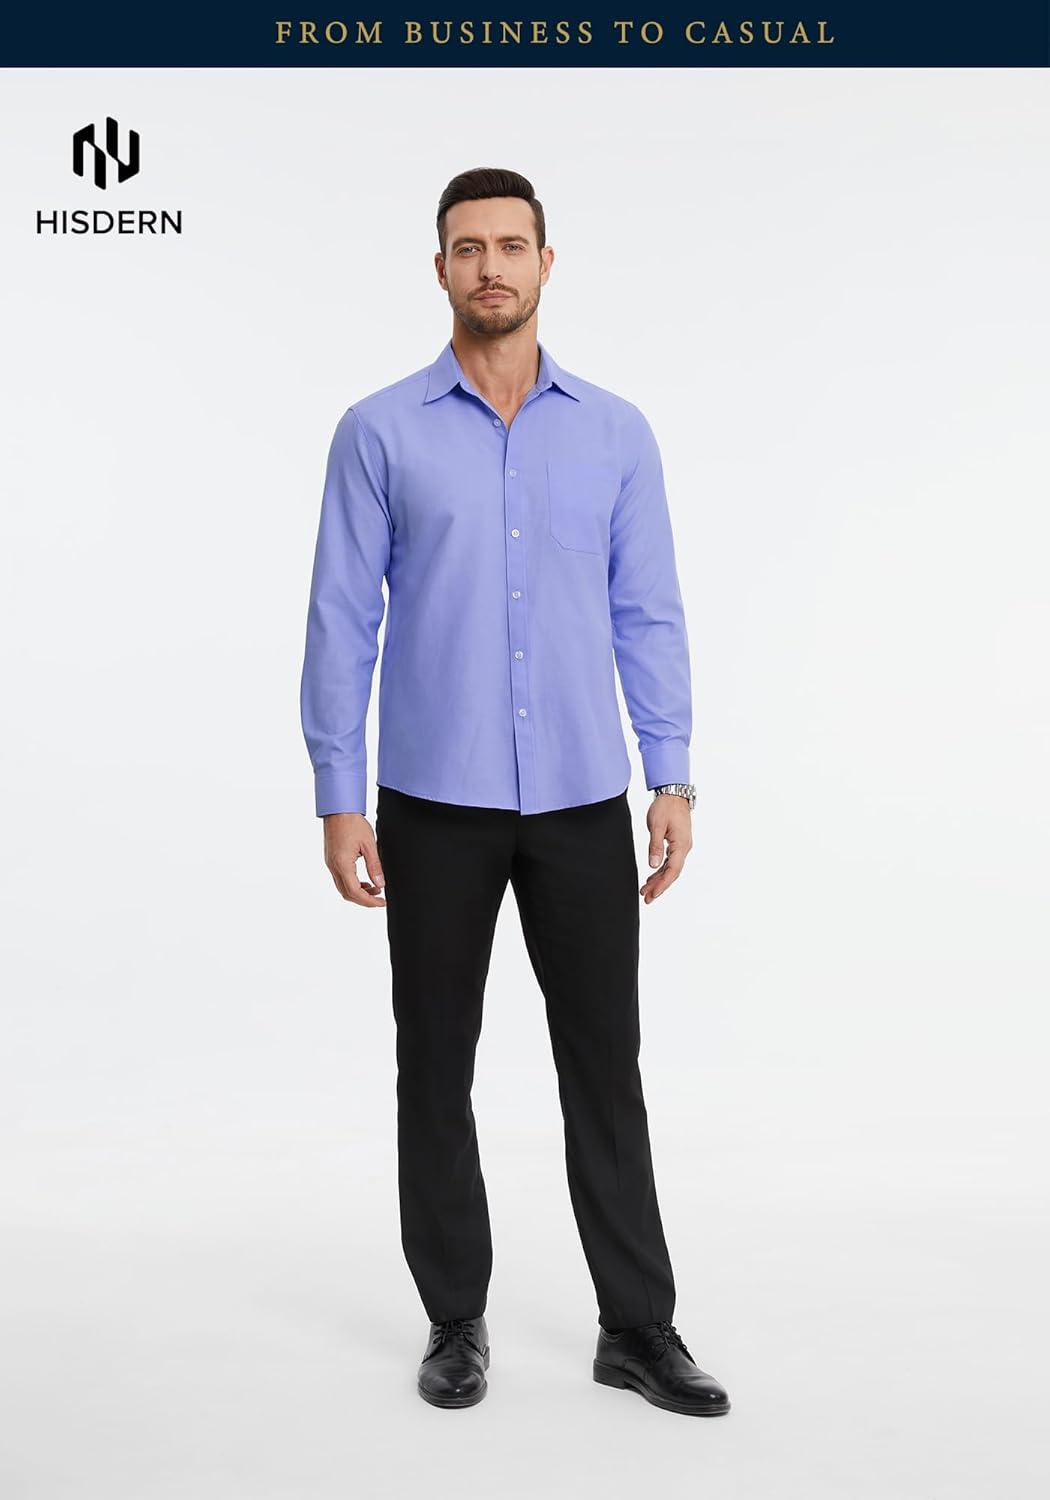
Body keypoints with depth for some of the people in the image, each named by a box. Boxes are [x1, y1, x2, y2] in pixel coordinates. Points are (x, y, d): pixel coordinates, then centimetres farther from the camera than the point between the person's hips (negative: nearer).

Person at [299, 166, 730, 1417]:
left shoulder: (617, 432, 6)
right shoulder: (379, 432, 0)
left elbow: (647, 616, 5)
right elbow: (342, 623, -2)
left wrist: (673, 778, -2)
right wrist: (338, 798, -8)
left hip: (581, 801, 1)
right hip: (434, 802, -1)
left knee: (605, 1065, 6)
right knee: (436, 1069, 7)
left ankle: (637, 1326, 19)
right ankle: (456, 1322, 24)